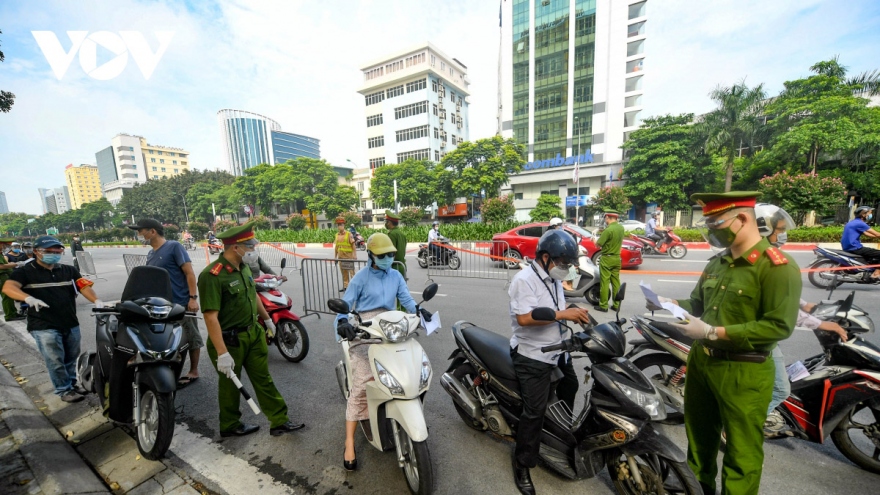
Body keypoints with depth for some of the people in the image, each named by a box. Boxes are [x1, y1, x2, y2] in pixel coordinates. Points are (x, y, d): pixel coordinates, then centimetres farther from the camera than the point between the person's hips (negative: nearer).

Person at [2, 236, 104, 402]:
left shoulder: (69, 270, 8)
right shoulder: (26, 271, -1)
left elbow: (84, 286, -3)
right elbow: (8, 287, -17)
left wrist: (96, 301, -21)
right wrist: (29, 298, -37)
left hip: (71, 324, 4)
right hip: (44, 327, -3)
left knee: (71, 358, 15)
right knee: (55, 361, 2)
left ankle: (72, 383, 32)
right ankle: (63, 390, 16)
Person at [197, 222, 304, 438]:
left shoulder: (243, 267, 0)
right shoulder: (212, 275, -24)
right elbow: (211, 317, -27)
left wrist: (267, 319, 23)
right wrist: (222, 353, -28)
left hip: (253, 332, 7)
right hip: (229, 339, -7)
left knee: (263, 379, 13)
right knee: (230, 384, 16)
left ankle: (279, 421, 23)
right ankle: (229, 426, 39)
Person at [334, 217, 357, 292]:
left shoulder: (349, 234, -7)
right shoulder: (337, 235, 8)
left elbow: (353, 245, -8)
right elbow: (336, 246, 14)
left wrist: (354, 255, -12)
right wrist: (335, 256, 14)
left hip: (348, 257, -5)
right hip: (341, 257, 5)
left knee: (351, 272, -3)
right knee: (344, 273, 12)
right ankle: (345, 286, 21)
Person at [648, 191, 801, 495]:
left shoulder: (777, 266, -15)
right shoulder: (718, 262, 7)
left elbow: (779, 326, -21)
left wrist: (714, 333, -26)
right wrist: (671, 304, -5)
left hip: (743, 373, -7)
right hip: (701, 361, 7)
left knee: (741, 453, 12)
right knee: (699, 436, 24)